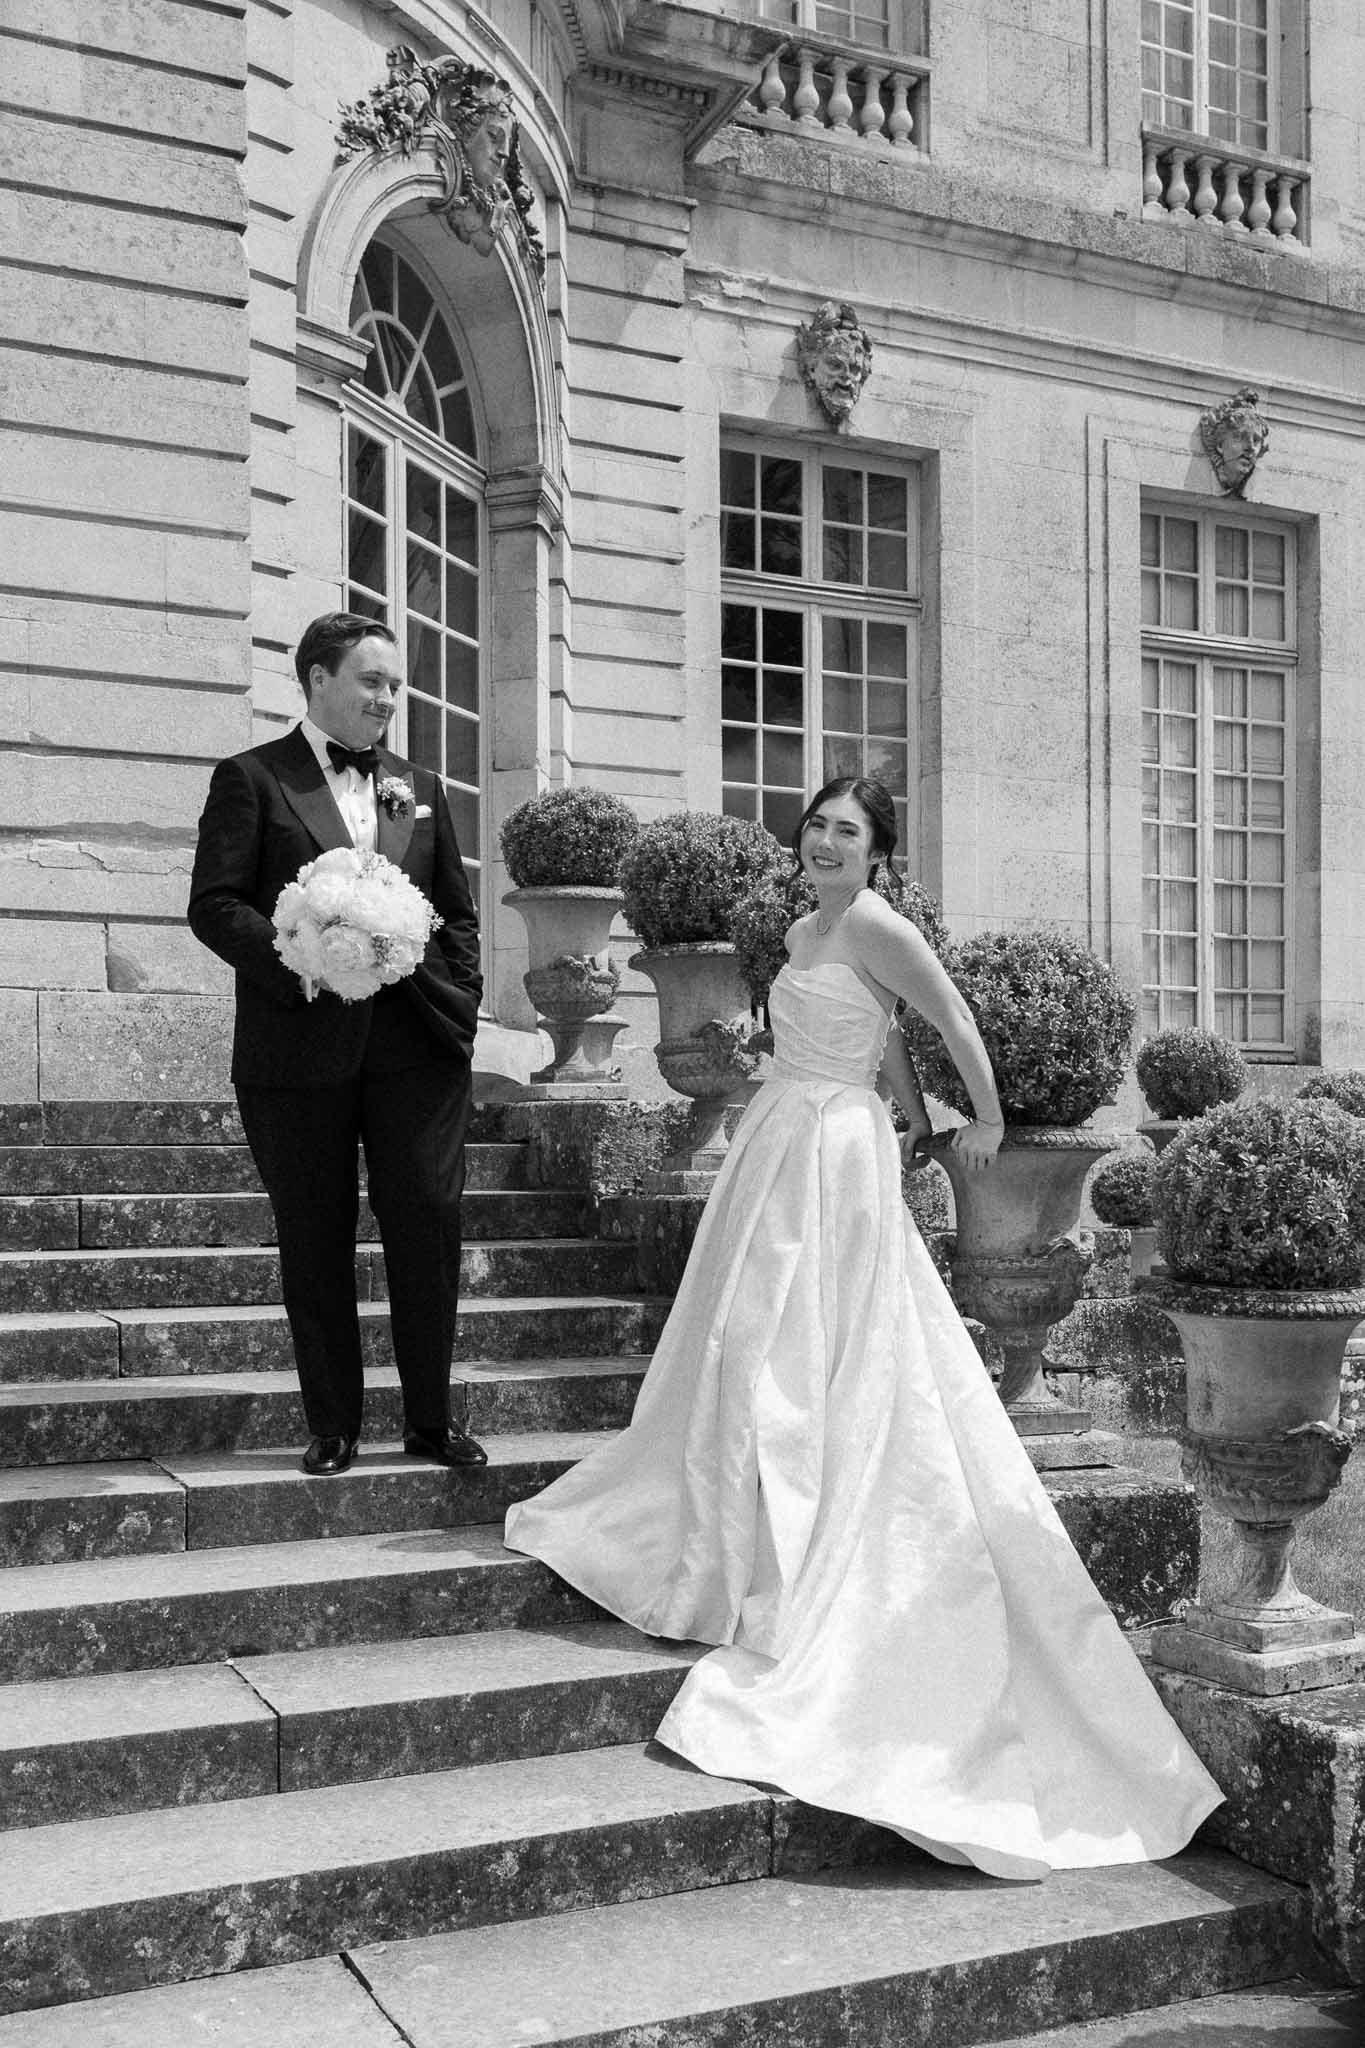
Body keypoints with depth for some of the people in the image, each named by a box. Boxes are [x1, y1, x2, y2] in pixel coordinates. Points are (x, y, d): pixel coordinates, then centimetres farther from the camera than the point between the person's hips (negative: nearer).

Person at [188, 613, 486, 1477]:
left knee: (430, 1225, 0)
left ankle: (431, 1420, 14)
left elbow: (459, 914, 17)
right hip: (299, 1048, -3)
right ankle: (333, 1428, 17)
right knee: (316, 1245, 5)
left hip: (416, 1046, 3)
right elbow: (214, 904, -4)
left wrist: (459, 1013, 5)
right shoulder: (251, 778, 4)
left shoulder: (421, 788, 17)